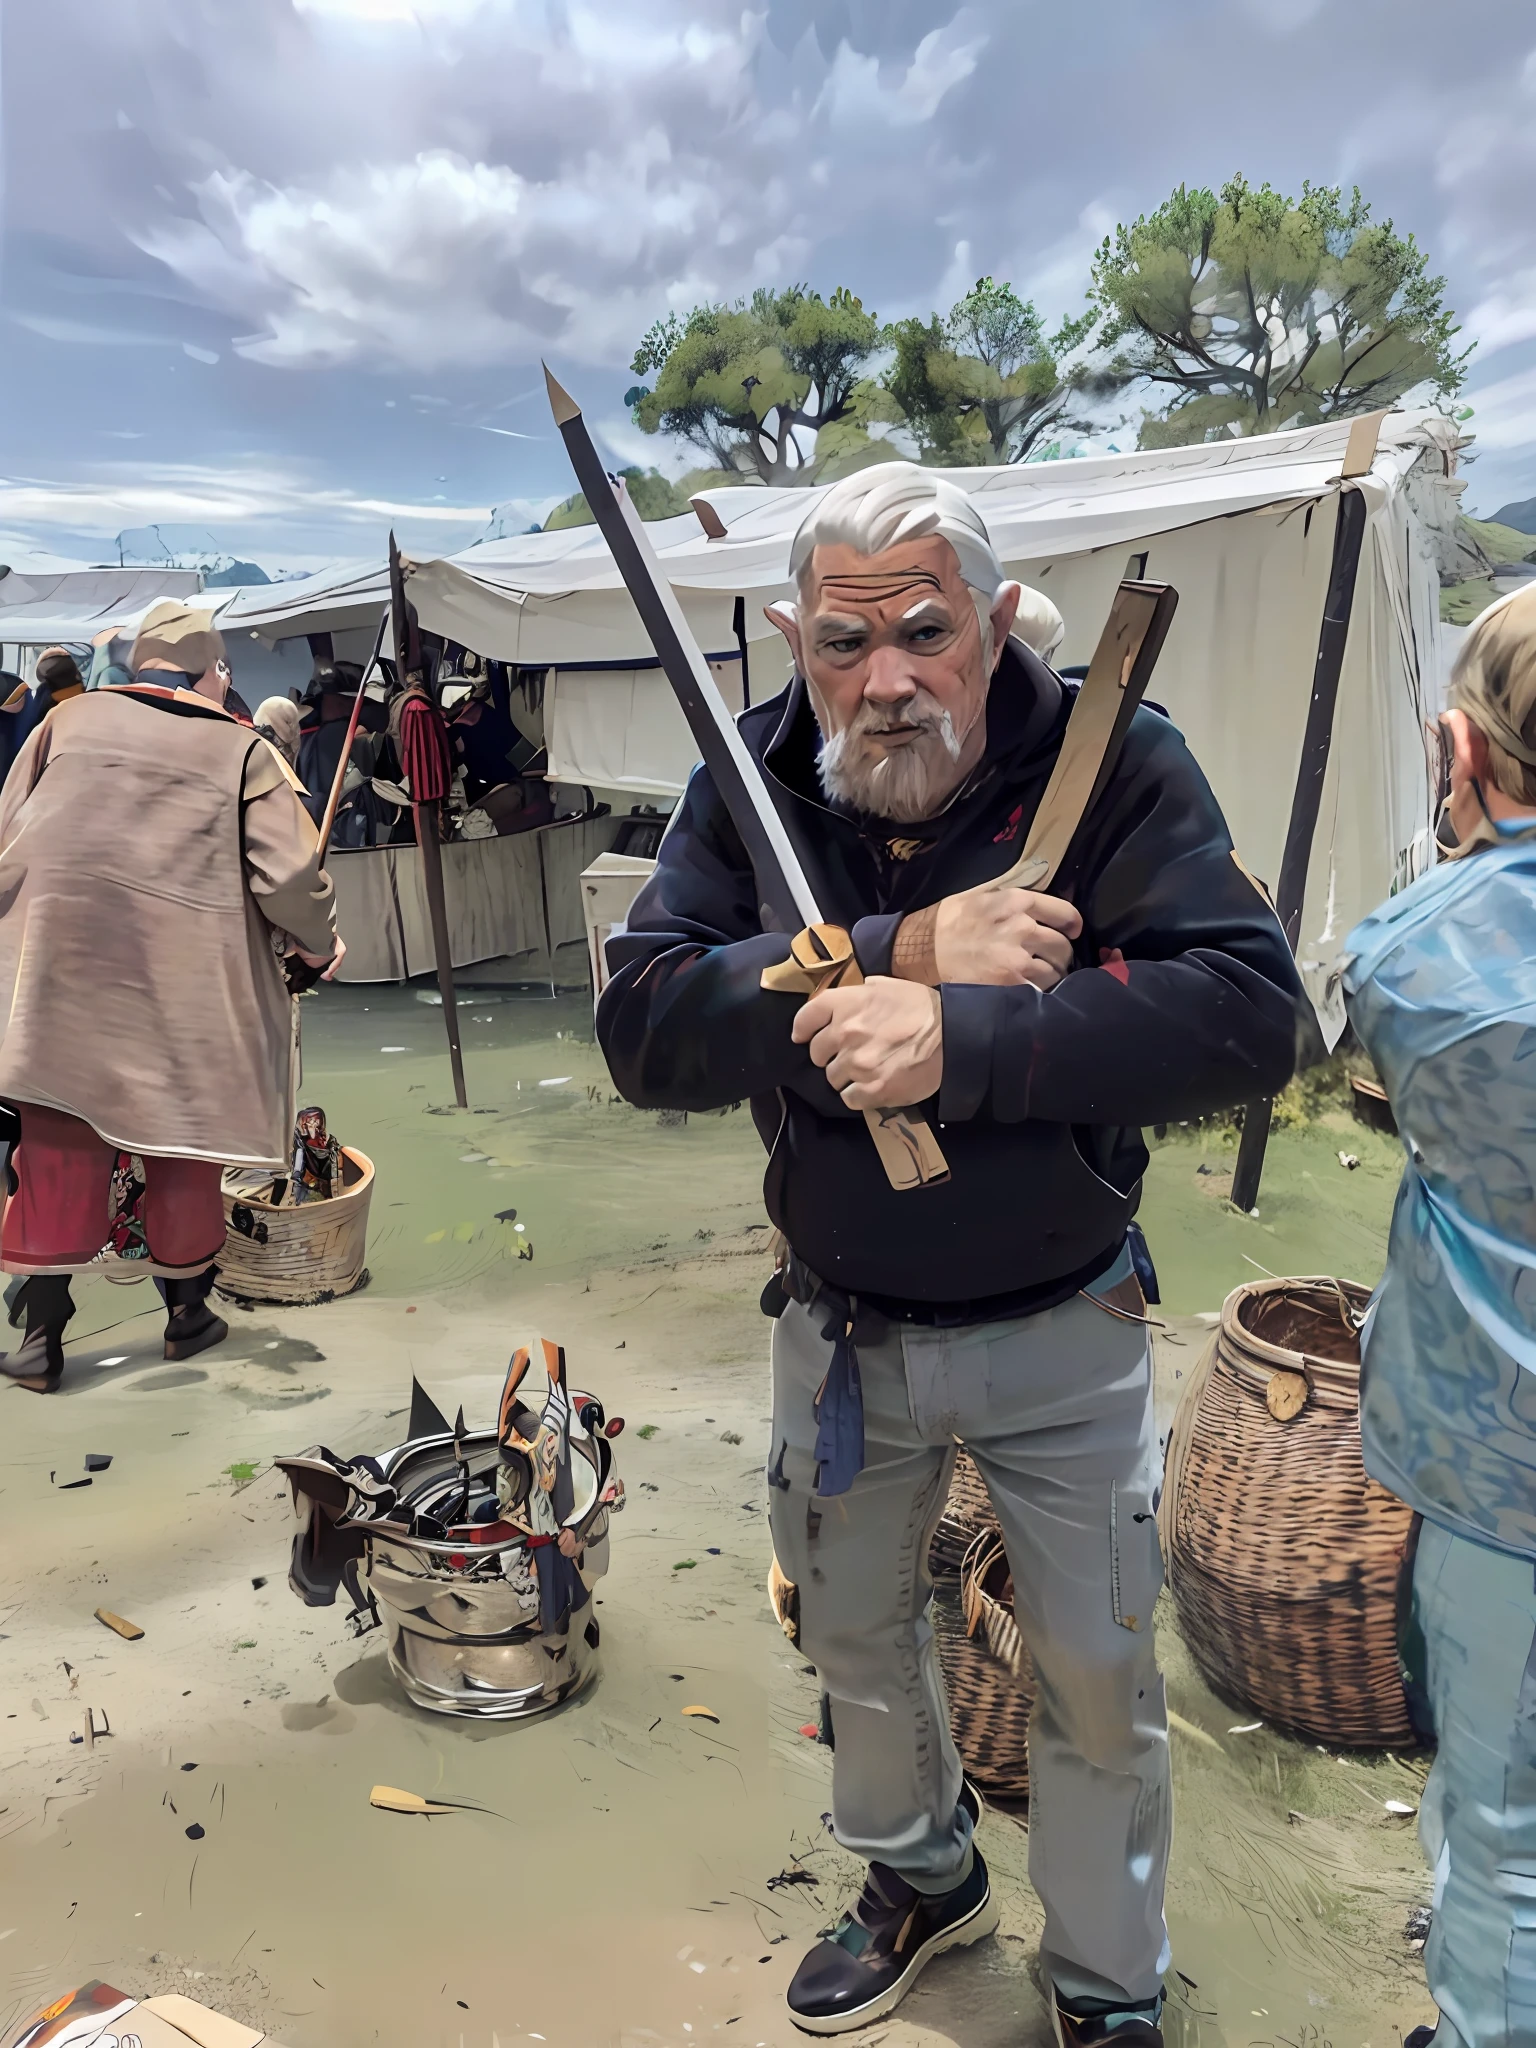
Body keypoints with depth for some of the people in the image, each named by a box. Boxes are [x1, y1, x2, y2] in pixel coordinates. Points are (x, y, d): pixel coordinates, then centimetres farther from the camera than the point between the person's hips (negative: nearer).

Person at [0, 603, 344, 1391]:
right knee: (182, 1144, 13)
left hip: (64, 963, 2)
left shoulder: (72, 718, 6)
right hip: (184, 980, -1)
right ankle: (186, 1312, 28)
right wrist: (316, 945, 10)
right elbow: (289, 873, -8)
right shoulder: (242, 751, -2)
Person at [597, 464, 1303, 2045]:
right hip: (840, 1328, 3)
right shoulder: (749, 785, -11)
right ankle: (923, 1879, 56)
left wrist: (961, 1040, -39)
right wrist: (897, 954, -33)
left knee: (1102, 1686, 15)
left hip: (1063, 1329, -2)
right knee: (853, 1643, 24)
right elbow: (641, 1029, -23)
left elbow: (1249, 1011, -30)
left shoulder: (1116, 763, -18)